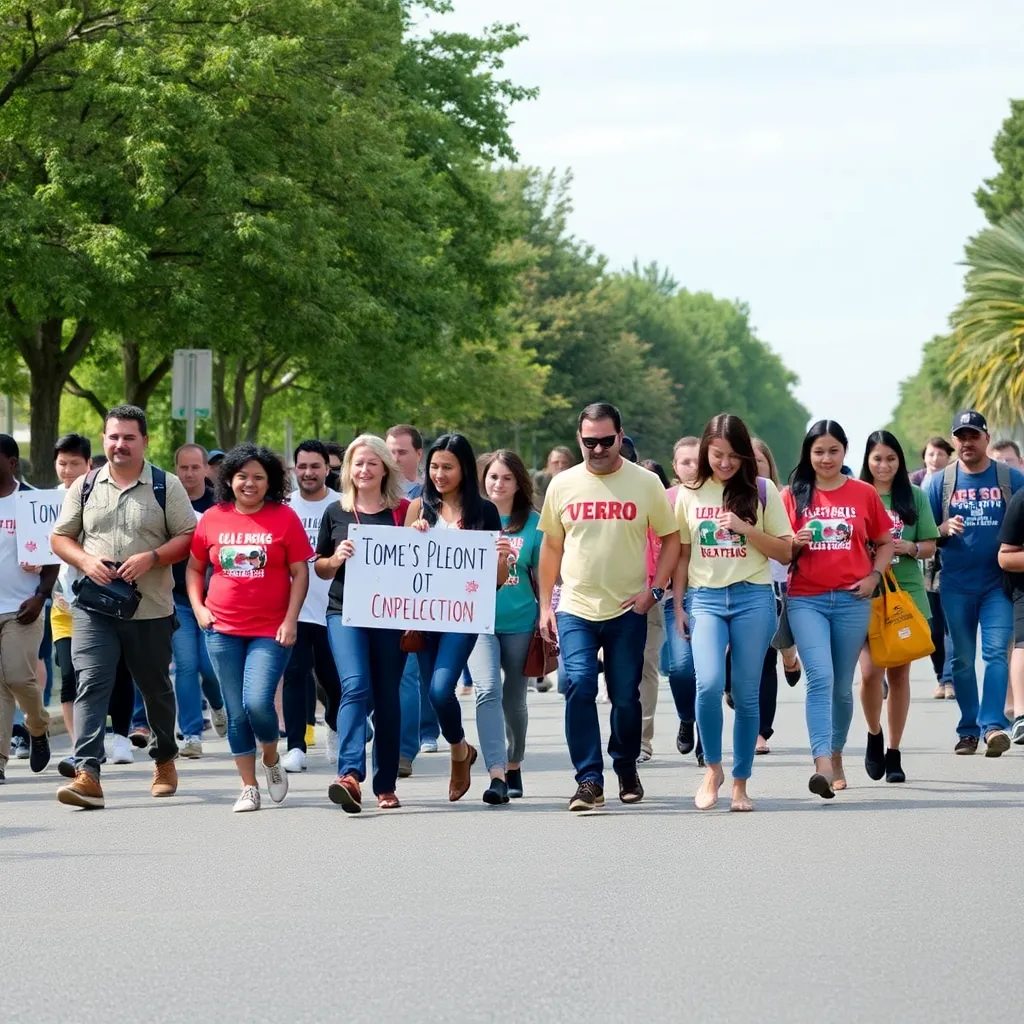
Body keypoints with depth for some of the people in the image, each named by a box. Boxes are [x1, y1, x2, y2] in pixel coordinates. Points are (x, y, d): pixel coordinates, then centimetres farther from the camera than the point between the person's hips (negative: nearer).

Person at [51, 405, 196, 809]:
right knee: (90, 684, -14)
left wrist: (151, 557, -18)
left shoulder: (166, 487, 1)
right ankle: (87, 775, -22)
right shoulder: (85, 487, 7)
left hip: (150, 609, -1)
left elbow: (188, 537, -2)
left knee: (156, 688, 14)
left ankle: (165, 760, 36)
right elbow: (60, 537, 10)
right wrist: (86, 560, -10)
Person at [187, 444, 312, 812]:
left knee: (258, 702, -16)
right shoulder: (212, 519, 6)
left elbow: (300, 573, -1)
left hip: (270, 630, -3)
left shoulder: (284, 518, -1)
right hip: (223, 630, 3)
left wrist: (290, 620, -9)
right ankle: (248, 786, 14)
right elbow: (194, 567, 17)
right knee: (236, 712, 4)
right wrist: (197, 606, 3)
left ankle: (272, 760, 13)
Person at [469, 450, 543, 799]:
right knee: (487, 690, -18)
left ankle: (513, 765, 33)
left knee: (514, 701, 10)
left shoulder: (533, 522, 1)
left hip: (519, 622, 1)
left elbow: (541, 576, 6)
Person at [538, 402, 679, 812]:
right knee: (579, 686, -16)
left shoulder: (646, 483, 0)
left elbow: (671, 538, 6)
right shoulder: (563, 485, 5)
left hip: (628, 610, -1)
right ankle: (589, 780, -13)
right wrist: (545, 604, 9)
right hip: (576, 609, 1)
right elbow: (551, 545, 13)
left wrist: (654, 590, -6)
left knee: (626, 697, 6)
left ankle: (626, 769, 31)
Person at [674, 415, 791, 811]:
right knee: (709, 684, -19)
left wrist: (745, 528, -10)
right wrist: (678, 605, 7)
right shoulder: (689, 495, 9)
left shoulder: (762, 490, 3)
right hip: (705, 599, 1)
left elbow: (785, 552, 3)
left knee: (746, 694, 1)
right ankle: (712, 768, 1)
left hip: (753, 598, 0)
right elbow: (682, 555, 14)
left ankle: (740, 784, 11)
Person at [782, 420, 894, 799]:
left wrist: (874, 575, -3)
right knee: (821, 677, -18)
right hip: (806, 600, -1)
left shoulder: (864, 494, 6)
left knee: (842, 684, 9)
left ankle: (836, 755, 28)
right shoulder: (793, 495, 4)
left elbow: (885, 542, 13)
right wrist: (796, 542, -14)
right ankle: (822, 763, -27)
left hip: (852, 599, 1)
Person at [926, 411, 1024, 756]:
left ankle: (993, 725, -20)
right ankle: (968, 730, 15)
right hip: (956, 585, 1)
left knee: (996, 652, -14)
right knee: (962, 660, 6)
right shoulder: (940, 482, 5)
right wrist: (945, 530, -14)